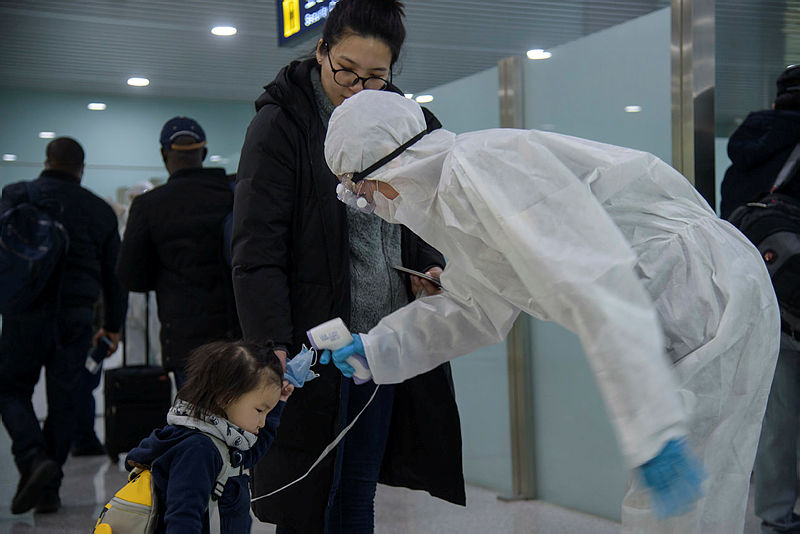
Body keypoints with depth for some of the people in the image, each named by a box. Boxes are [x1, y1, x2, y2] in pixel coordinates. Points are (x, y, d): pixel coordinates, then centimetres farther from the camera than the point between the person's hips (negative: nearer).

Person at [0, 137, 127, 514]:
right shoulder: (100, 210, 9)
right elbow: (114, 273, 12)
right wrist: (113, 324, 20)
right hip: (77, 316, 2)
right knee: (62, 400, 9)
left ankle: (33, 459, -13)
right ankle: (48, 490, 11)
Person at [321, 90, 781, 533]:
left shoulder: (480, 165, -20)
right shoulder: (449, 192, 13)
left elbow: (595, 284, -28)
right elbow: (476, 310, 27)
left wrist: (653, 430, -31)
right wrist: (375, 349, 21)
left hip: (713, 301, -10)